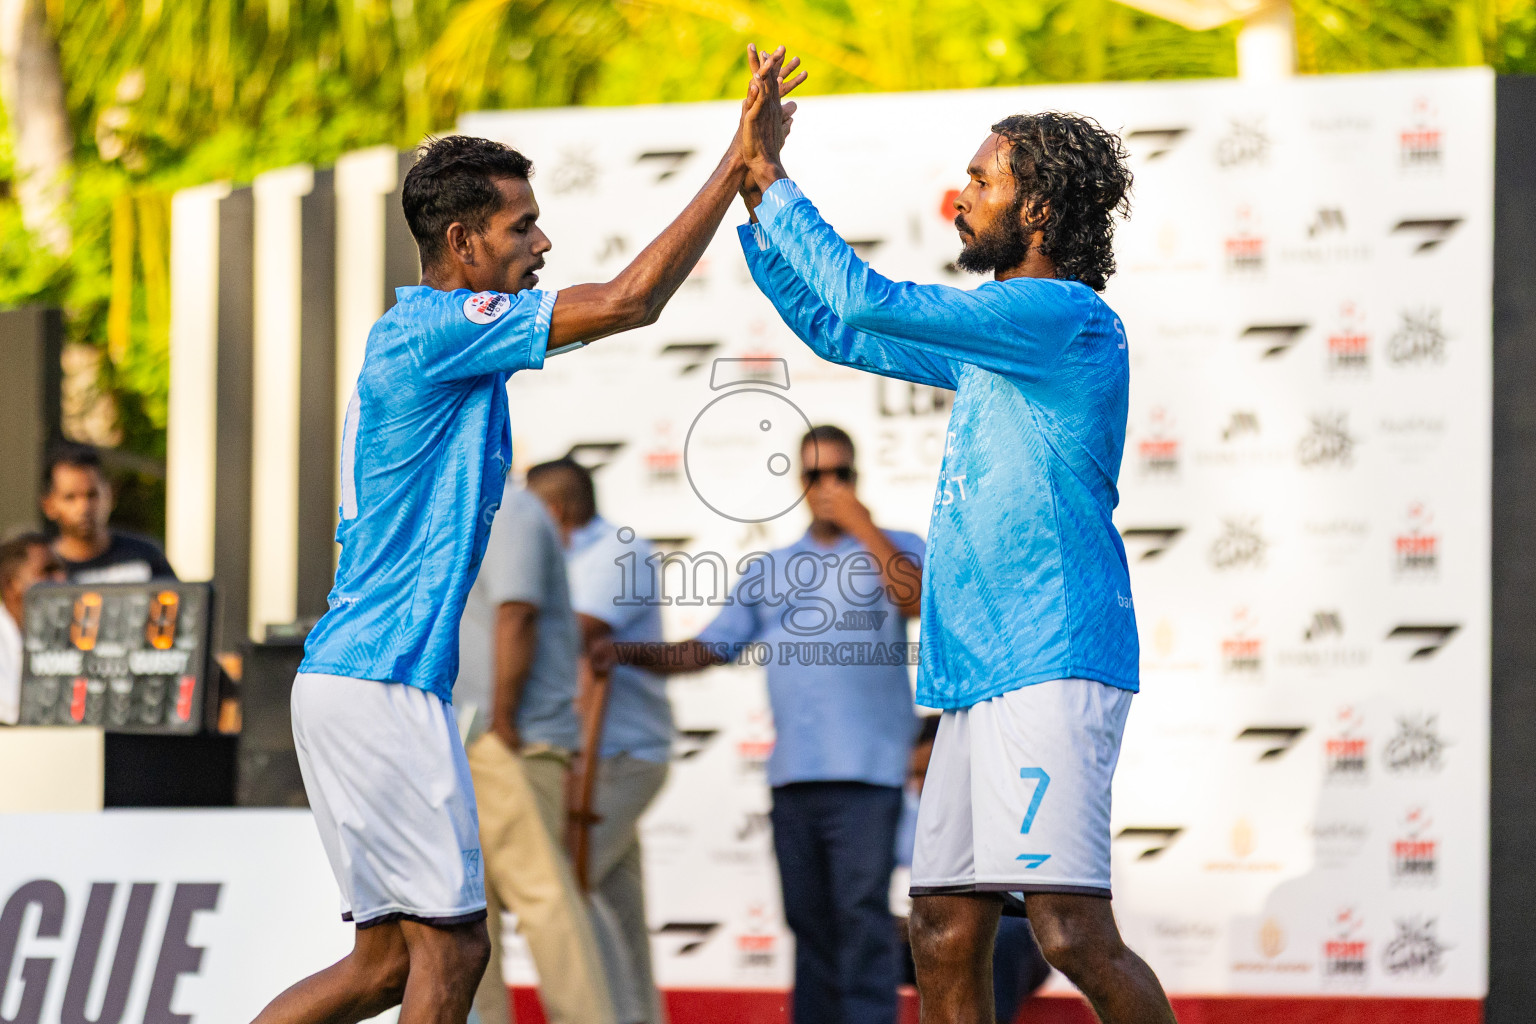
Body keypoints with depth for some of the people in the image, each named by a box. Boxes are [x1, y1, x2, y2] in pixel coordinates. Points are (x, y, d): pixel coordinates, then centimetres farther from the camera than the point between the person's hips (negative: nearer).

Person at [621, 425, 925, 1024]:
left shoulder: (892, 550, 9)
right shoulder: (771, 570, 20)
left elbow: (916, 596, -14)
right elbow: (709, 649, 17)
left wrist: (861, 522, -10)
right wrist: (631, 653, 1)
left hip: (864, 771, -5)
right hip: (793, 773, 5)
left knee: (862, 914, -13)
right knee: (809, 922, 6)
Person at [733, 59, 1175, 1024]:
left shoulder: (1066, 317, -9)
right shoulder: (990, 340, 20)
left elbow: (874, 302, -15)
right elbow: (836, 329, 31)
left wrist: (776, 184, -5)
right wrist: (757, 198, 23)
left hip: (1053, 667, -10)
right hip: (979, 677, 10)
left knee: (1074, 934, -17)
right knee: (946, 940, 7)